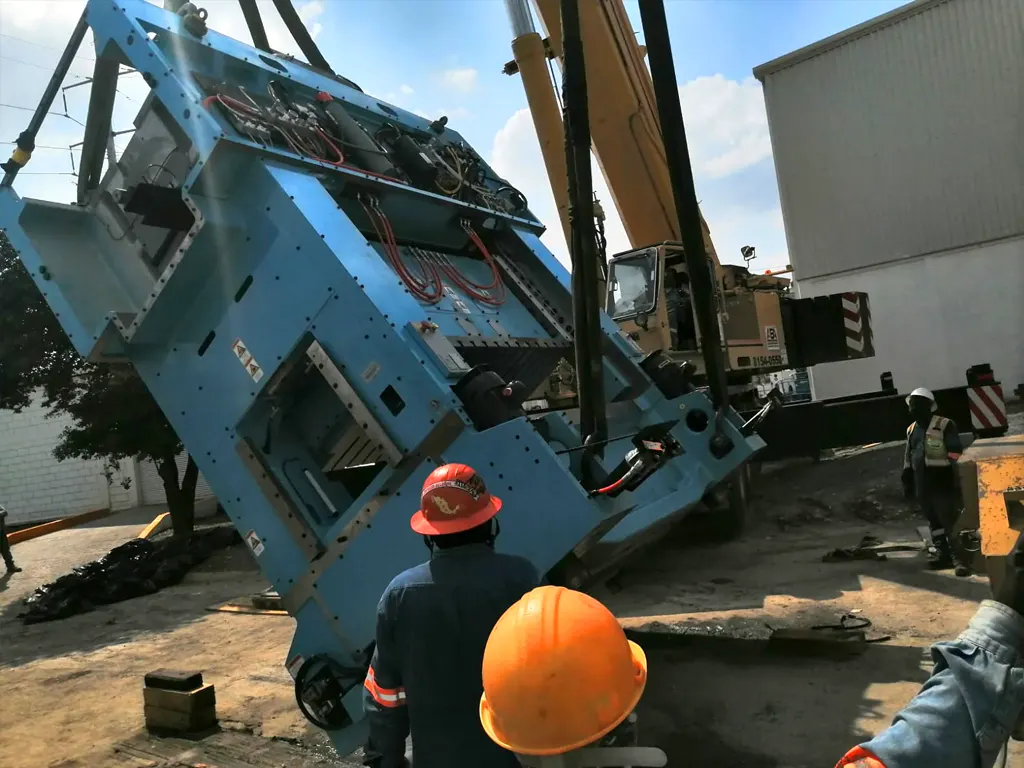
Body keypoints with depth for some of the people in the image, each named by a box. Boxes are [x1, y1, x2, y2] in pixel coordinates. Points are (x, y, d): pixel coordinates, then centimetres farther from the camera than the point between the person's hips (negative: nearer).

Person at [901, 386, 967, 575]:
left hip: (942, 481, -7)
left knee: (949, 518, -7)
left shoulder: (944, 425, -8)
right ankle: (942, 551, 22)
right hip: (922, 483, 7)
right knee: (933, 519, 13)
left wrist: (958, 479, -15)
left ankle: (958, 556, -4)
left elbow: (956, 454, -11)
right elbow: (908, 456, 21)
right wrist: (907, 480, 18)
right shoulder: (911, 429, 14)